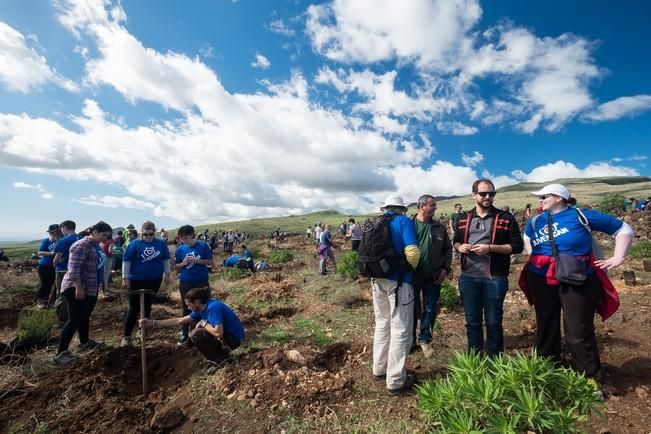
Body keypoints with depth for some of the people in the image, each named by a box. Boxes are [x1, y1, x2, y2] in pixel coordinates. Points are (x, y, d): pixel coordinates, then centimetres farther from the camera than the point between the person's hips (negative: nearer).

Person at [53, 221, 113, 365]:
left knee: (84, 317, 21)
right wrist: (79, 288, -25)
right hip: (76, 289, -10)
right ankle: (60, 353, 0)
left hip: (90, 289, 10)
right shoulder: (82, 245, -20)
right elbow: (74, 268, -25)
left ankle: (84, 342, 35)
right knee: (74, 320, -8)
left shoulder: (95, 245, 10)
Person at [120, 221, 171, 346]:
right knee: (134, 308, 0)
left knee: (147, 306, 16)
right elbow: (126, 261, -7)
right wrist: (125, 278, -10)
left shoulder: (161, 243, -3)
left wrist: (167, 273, 5)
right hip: (136, 280, -2)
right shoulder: (134, 244, -9)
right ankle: (126, 336, 11)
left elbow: (166, 259, 7)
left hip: (154, 280, 3)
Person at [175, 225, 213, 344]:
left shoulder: (203, 246, -7)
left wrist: (197, 261, -18)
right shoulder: (180, 249, 0)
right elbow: (176, 267, 7)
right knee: (186, 308, 12)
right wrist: (183, 263, -14)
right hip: (185, 282, 2)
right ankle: (184, 333, 26)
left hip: (202, 281, -2)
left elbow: (210, 262, -3)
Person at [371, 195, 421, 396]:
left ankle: (380, 369, 33)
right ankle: (396, 381, 13)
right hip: (398, 280, -6)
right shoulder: (404, 221, -6)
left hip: (377, 278, 6)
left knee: (382, 324, 20)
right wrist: (412, 267, 3)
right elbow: (412, 252, -16)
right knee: (400, 329, 5)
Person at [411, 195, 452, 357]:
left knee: (430, 310, 11)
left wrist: (446, 268, 0)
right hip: (412, 276, -2)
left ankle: (425, 340, 30)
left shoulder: (439, 228, 2)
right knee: (412, 310, 11)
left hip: (433, 277, 3)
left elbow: (447, 249, 9)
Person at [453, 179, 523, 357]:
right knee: (472, 322, 13)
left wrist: (490, 248, -17)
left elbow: (517, 246, -4)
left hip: (495, 278, -3)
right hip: (468, 278, 3)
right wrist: (460, 247, -6)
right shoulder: (463, 218, 9)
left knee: (493, 323, 9)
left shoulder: (505, 218, -1)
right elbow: (456, 241, 18)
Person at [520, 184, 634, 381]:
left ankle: (589, 379, 19)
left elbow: (624, 229, 2)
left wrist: (618, 258, -7)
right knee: (545, 326, 14)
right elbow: (527, 237, 29)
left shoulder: (581, 215, -5)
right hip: (541, 279, 4)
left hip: (577, 281, -4)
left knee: (579, 332, 0)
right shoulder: (536, 221, 7)